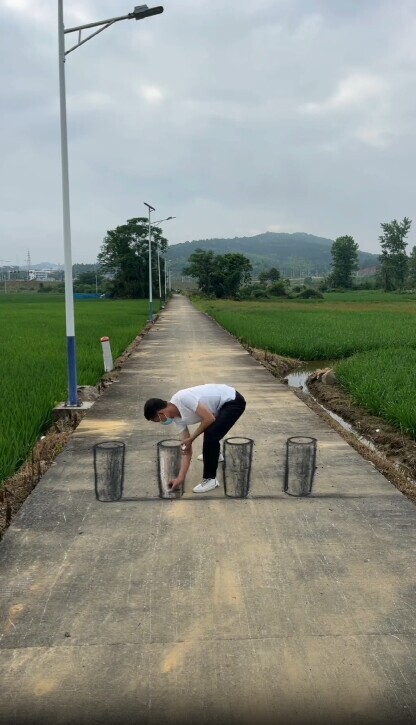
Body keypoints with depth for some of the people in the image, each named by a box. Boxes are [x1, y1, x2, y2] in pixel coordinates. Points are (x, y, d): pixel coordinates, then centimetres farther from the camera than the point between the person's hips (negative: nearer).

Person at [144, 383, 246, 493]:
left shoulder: (183, 398, -27)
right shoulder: (178, 418, 0)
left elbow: (209, 419, -28)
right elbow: (187, 450, 1)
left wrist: (191, 439, -15)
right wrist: (180, 478, -3)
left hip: (233, 401, -9)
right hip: (224, 402, 10)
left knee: (210, 437, -17)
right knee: (210, 431, 30)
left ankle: (210, 479, -3)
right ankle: (213, 454, 58)